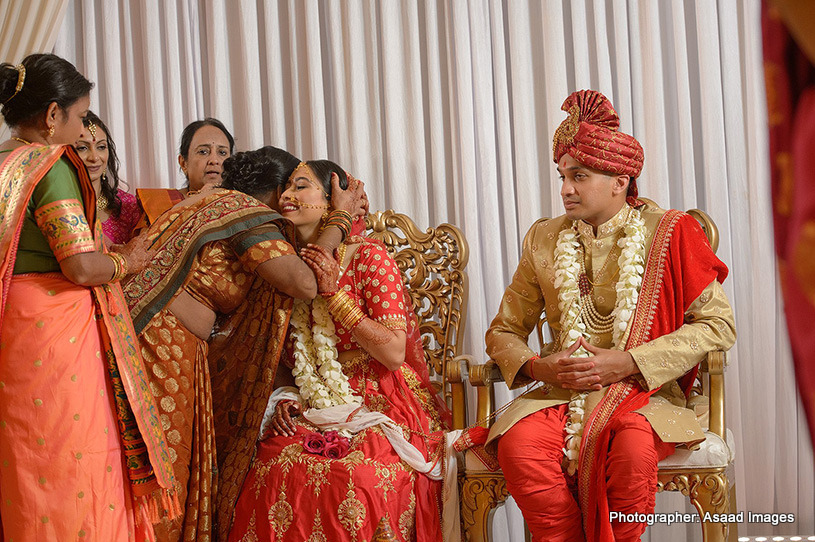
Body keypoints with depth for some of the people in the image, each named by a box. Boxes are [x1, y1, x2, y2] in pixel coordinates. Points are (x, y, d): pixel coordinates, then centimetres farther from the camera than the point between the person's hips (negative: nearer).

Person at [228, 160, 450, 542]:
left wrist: (334, 293, -13)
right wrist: (286, 395, 1)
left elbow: (394, 353, -12)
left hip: (379, 410, -4)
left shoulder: (369, 258, -4)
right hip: (312, 413, 4)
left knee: (353, 478, -34)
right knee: (274, 470, -26)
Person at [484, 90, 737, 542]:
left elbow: (718, 325, -5)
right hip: (560, 396, 3)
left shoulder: (667, 233, 1)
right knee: (517, 446, -30)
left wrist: (627, 362, -13)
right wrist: (538, 366, -8)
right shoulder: (543, 239, 11)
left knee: (633, 446, -37)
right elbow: (503, 331, 16)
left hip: (644, 394, -2)